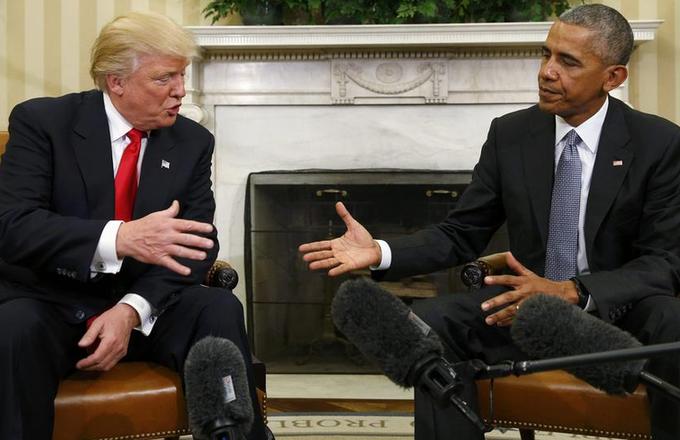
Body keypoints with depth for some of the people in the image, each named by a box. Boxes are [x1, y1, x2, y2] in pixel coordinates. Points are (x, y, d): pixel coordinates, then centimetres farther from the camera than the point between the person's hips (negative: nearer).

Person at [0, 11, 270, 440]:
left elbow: (197, 244, -3)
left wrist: (132, 309, -22)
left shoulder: (193, 142, 3)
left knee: (219, 309, -25)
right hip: (50, 303, -2)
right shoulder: (43, 121, -7)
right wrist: (120, 238, -35)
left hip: (143, 306, 3)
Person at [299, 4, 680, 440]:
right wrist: (379, 252, -16)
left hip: (620, 311, -2)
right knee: (431, 320, -22)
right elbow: (461, 235, 3)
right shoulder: (509, 134, -1)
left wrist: (571, 292, -30)